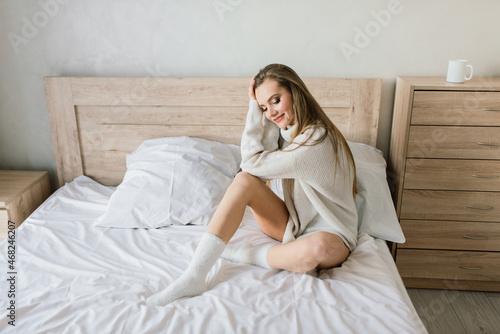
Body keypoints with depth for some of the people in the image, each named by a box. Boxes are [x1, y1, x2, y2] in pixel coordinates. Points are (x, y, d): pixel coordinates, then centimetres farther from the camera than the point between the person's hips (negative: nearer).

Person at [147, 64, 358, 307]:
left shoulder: (318, 138, -25)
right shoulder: (286, 129, 2)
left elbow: (252, 162, -21)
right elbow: (251, 170, -11)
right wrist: (255, 108, -11)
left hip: (331, 233, -6)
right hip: (294, 223, 6)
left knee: (318, 247, -43)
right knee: (244, 180, -19)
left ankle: (243, 255, -15)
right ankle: (194, 277, -26)